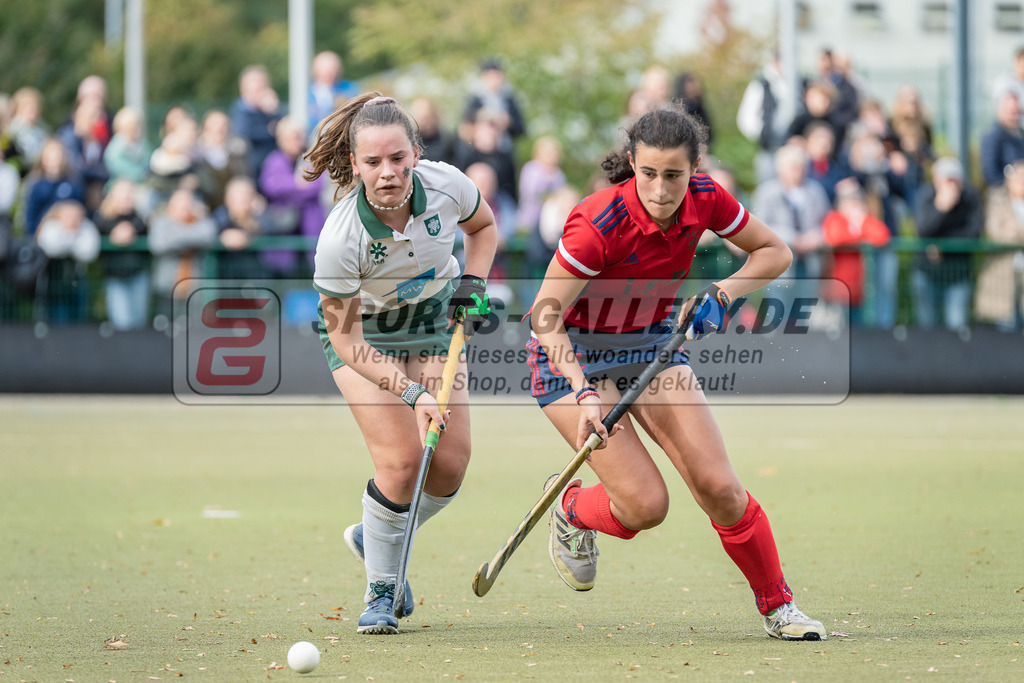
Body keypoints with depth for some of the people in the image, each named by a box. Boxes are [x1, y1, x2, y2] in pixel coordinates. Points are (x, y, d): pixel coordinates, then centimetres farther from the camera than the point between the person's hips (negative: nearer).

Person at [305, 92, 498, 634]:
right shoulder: (340, 239, -35)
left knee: (449, 464, -5)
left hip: (434, 323, 4)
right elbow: (345, 339, -25)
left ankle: (375, 540, 24)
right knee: (402, 457, -20)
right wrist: (410, 392, -33)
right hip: (364, 335, -4)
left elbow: (483, 227, 2)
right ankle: (380, 591, 0)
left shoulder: (446, 185, -25)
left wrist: (472, 285, -13)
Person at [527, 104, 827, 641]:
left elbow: (774, 252, 1)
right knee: (645, 504, -15)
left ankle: (777, 605, 9)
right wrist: (584, 394, -38)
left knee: (718, 486, -10)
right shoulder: (599, 223, -31)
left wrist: (721, 294, -16)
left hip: (651, 343, 4)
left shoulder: (704, 200, -15)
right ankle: (570, 510, 19)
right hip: (574, 355, -4)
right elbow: (546, 314, -27)